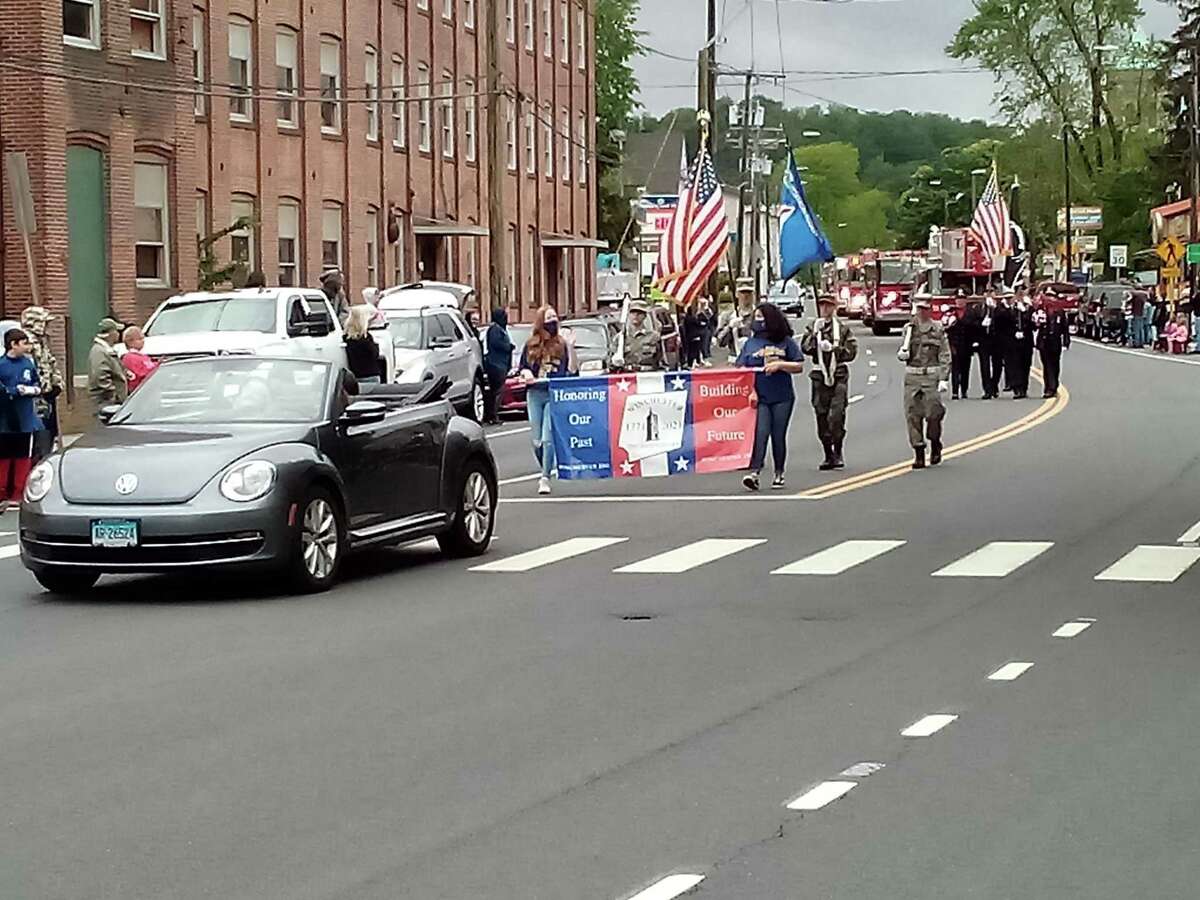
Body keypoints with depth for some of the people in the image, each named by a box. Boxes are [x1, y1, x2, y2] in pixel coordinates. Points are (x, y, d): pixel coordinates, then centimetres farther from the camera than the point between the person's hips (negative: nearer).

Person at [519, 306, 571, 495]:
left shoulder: (561, 345, 5)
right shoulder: (530, 345, 8)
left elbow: (568, 370, 3)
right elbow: (522, 367, 14)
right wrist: (526, 373, -7)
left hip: (554, 395, -2)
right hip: (534, 394, 2)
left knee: (548, 438, -12)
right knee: (536, 439, 4)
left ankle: (545, 478, -10)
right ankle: (546, 471, 25)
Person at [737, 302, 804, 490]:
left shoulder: (786, 342, 4)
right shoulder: (750, 343, 8)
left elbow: (799, 367, 3)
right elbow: (742, 370, 5)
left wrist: (780, 364, -11)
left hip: (782, 398, 0)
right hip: (759, 398, 0)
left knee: (779, 436, 6)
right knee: (760, 433, -13)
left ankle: (779, 474, 17)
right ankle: (754, 472, -21)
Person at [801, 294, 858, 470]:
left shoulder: (842, 328, 6)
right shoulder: (813, 328, 11)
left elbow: (852, 351, 1)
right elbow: (805, 349, -4)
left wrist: (833, 348, -11)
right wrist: (814, 332, -16)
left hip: (839, 376, -2)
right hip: (820, 376, 2)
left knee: (837, 415, -12)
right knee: (822, 416, 2)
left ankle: (838, 453, -1)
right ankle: (828, 455, 11)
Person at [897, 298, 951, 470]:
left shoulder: (938, 330, 3)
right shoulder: (909, 328, 10)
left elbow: (945, 357, 0)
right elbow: (903, 351, 20)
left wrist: (944, 379, -8)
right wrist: (902, 354, -5)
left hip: (931, 376, -3)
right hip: (912, 376, 3)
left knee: (933, 413, -7)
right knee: (913, 415, -2)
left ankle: (935, 445, 19)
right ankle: (919, 454, 3)